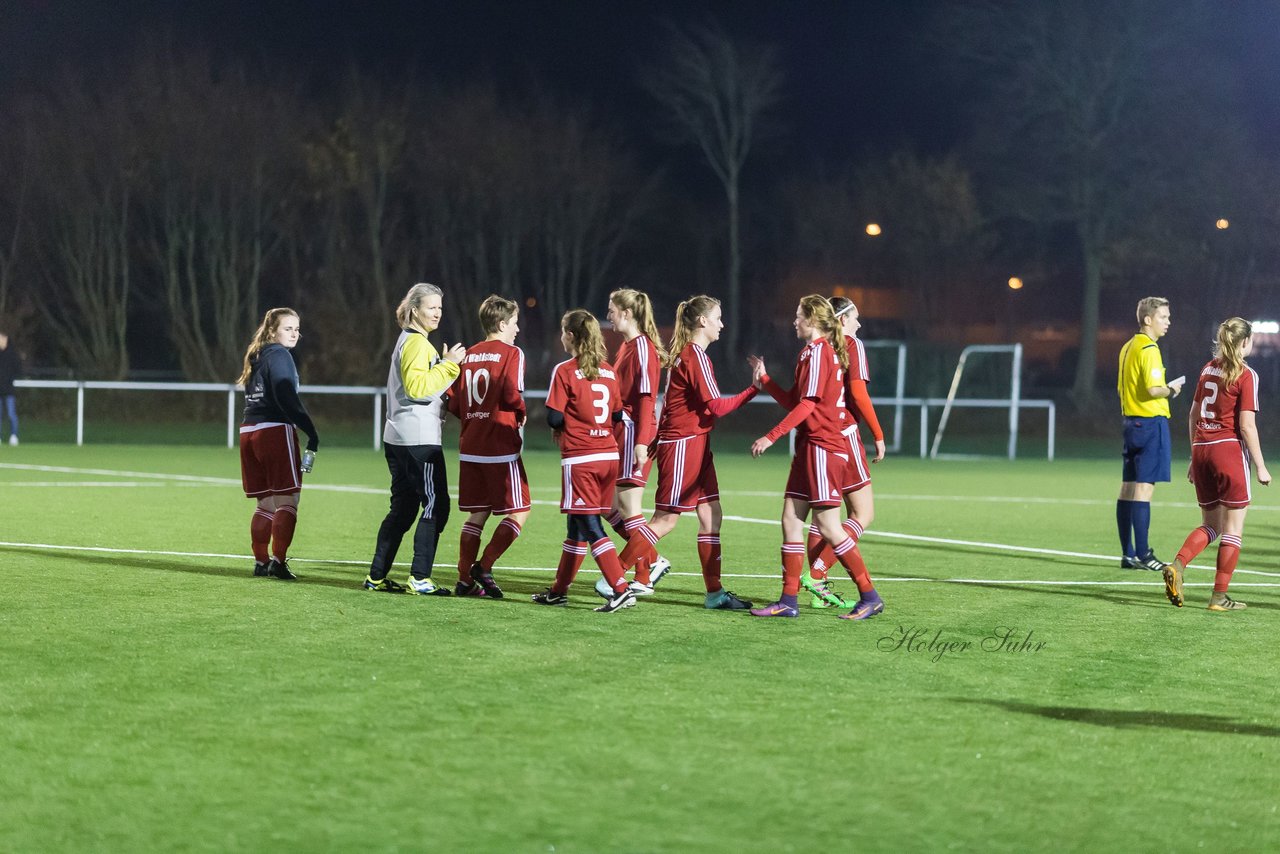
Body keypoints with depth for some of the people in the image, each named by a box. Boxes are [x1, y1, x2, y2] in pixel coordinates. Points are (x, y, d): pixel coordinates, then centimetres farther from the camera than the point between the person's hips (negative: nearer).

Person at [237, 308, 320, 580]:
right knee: (287, 500, -6)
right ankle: (278, 560, -13)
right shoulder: (279, 355, -7)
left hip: (249, 431, 8)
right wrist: (311, 433, -17)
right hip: (276, 431, -8)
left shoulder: (256, 357, 19)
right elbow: (287, 399, -17)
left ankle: (261, 561, 14)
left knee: (266, 503, 13)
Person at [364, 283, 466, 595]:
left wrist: (447, 365, 13)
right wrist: (448, 365, -19)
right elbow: (417, 386, -22)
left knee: (403, 508, 12)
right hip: (418, 439, -10)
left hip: (398, 438, 10)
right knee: (436, 505, -8)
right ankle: (419, 579, -10)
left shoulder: (410, 340, 21)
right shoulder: (416, 342, -10)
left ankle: (377, 576, 12)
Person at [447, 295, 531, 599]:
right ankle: (484, 567, -3)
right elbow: (513, 394, -19)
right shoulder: (511, 353, -7)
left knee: (477, 514, 13)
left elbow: (453, 402, 6)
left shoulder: (468, 355, 11)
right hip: (501, 448, -7)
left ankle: (465, 579, 10)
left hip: (470, 447, 7)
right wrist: (521, 415, 0)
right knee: (519, 512, 4)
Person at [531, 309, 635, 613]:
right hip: (608, 454, 7)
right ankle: (559, 590, 25)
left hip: (580, 458, -7)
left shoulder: (564, 371, -9)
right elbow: (617, 415, 12)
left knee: (591, 528, -5)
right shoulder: (608, 371, 9)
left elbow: (555, 418, -12)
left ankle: (622, 590, -15)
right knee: (577, 524, 16)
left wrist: (560, 428, 9)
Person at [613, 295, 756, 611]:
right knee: (666, 519, -6)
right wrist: (753, 389, -14)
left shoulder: (683, 353, 15)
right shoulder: (696, 356, -14)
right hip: (683, 445, -10)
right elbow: (715, 406, -18)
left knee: (711, 515, 7)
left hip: (695, 445, 10)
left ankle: (714, 592, 8)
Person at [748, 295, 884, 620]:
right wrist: (764, 379, 19)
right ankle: (789, 600, 7)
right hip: (809, 447, 10)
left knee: (827, 525, -8)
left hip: (822, 446, -10)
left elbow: (807, 404, -18)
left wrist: (771, 437, -19)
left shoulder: (817, 350, -11)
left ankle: (870, 597, -3)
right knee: (790, 519, 6)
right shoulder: (824, 350, 19)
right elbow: (794, 402, 19)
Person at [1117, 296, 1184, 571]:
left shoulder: (1128, 347, 15)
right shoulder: (1149, 349, -14)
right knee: (1144, 488, -8)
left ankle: (1128, 554, 12)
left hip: (1131, 422, 9)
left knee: (1128, 487, 8)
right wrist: (1171, 389, -4)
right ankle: (1142, 554, -8)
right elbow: (1153, 389, -23)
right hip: (1151, 423, -9)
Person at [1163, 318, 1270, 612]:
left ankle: (1177, 565, -8)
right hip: (1229, 449, -6)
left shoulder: (1208, 369, 11)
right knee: (1233, 529, 3)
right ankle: (1220, 596, 2)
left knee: (1211, 525, 16)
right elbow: (1247, 426, -11)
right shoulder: (1246, 375, -7)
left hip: (1201, 450, 6)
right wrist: (1260, 466, -5)